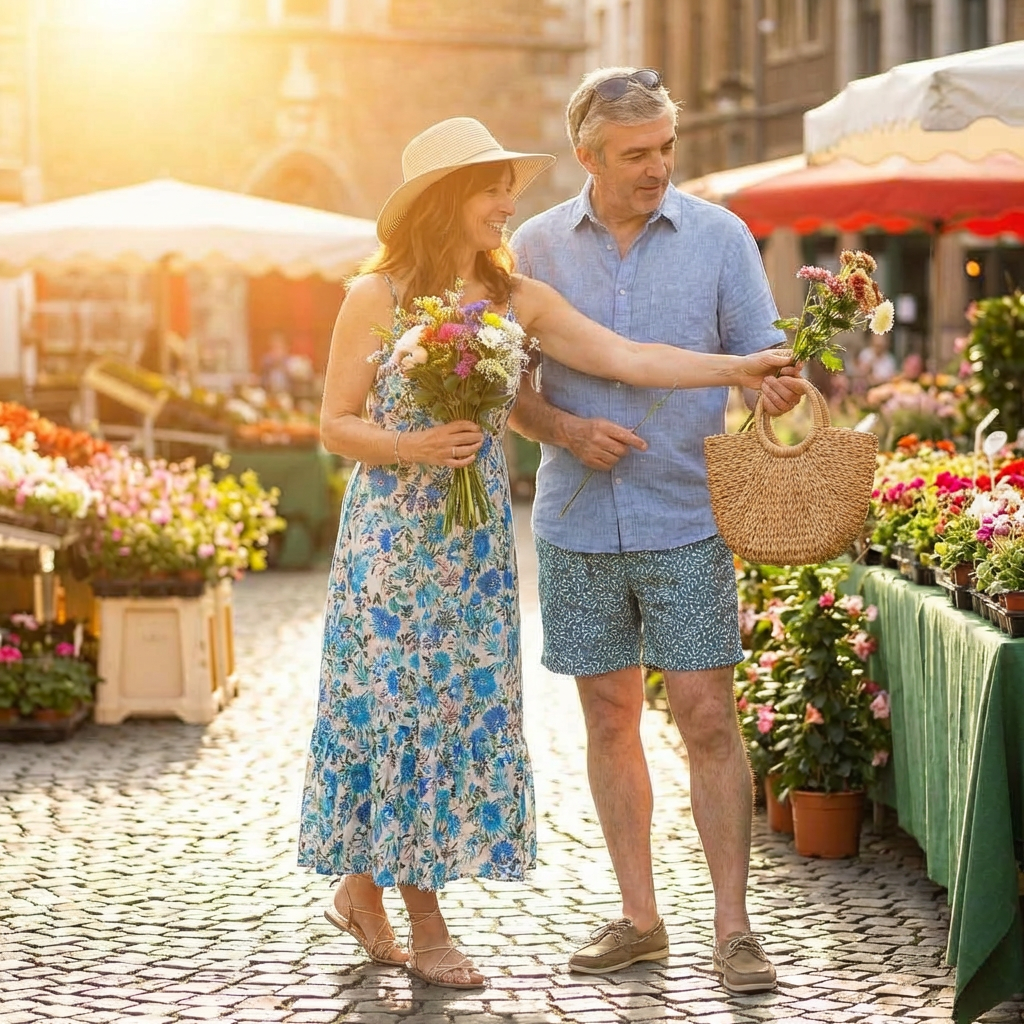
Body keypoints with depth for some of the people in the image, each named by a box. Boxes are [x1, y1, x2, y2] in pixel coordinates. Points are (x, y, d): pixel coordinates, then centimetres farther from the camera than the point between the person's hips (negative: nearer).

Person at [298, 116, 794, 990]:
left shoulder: (516, 301, 2)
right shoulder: (376, 298, -7)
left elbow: (627, 357, -5)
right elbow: (335, 426, -4)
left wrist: (738, 368, -13)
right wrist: (417, 446, -20)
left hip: (476, 546, 5)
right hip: (393, 540, -4)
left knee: (469, 710, 5)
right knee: (402, 708, 0)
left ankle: (364, 890, 21)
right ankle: (424, 922, 11)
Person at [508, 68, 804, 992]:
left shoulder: (719, 238, 1)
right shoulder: (538, 247, 4)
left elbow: (762, 360, 1)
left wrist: (780, 390, -22)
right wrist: (567, 431, -13)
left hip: (688, 521, -2)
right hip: (578, 525, 2)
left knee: (707, 717, -5)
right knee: (609, 719, 8)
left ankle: (733, 929, 2)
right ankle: (639, 918, 18)